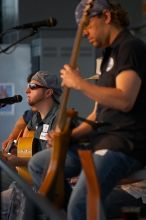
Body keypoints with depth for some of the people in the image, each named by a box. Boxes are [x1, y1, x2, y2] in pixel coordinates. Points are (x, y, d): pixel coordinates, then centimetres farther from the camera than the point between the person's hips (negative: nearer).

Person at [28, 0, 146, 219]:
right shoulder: (111, 53, 21)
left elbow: (125, 100, -25)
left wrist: (79, 83, -17)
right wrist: (72, 134, 8)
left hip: (127, 143, -11)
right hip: (103, 138, 11)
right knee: (38, 164, 14)